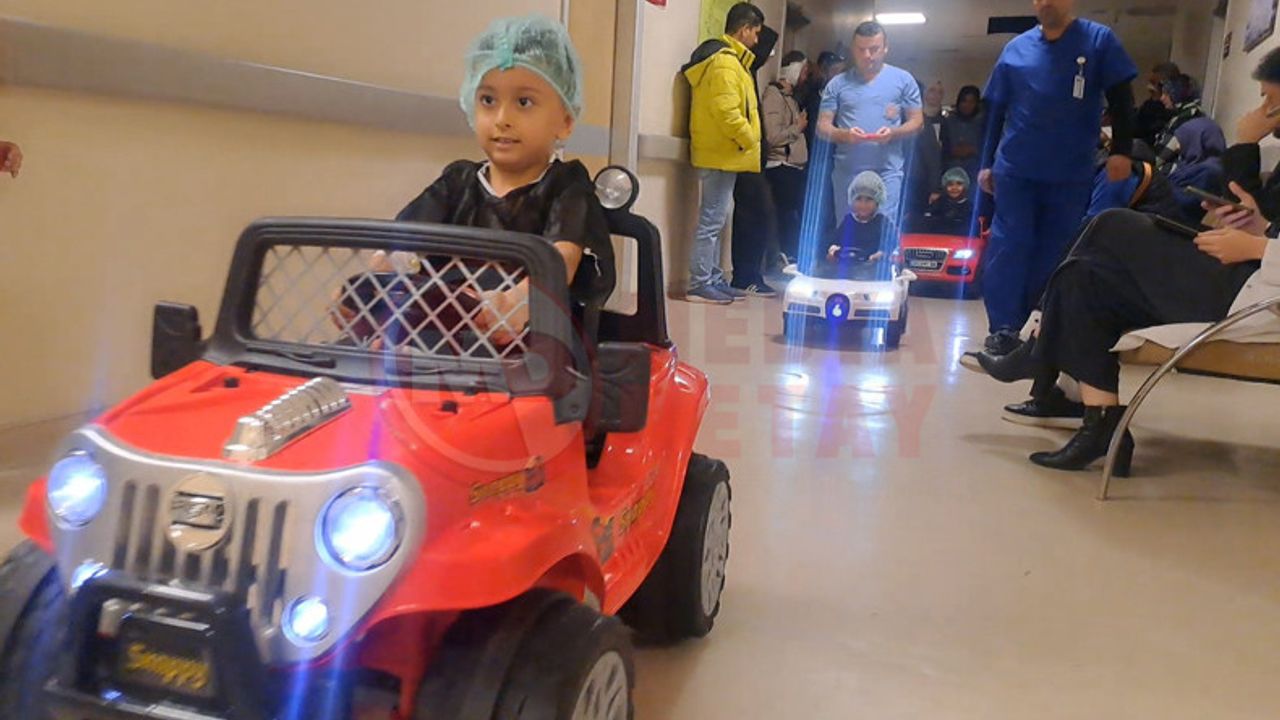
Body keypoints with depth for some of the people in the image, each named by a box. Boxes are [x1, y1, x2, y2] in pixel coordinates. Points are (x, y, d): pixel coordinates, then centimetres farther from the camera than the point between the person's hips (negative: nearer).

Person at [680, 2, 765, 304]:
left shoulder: (725, 58, 19)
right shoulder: (725, 61, -15)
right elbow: (726, 110, -25)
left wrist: (746, 140, 15)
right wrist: (749, 139, -13)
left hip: (721, 153, 11)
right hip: (723, 153, -11)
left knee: (716, 219, 13)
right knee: (712, 220, -9)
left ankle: (713, 280, 19)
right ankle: (699, 284, -7)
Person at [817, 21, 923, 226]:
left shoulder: (903, 79, 8)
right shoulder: (838, 83, 9)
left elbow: (917, 121, 7)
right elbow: (822, 126, 6)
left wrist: (893, 132, -14)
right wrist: (844, 134, -16)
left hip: (887, 171, -1)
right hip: (846, 171, 2)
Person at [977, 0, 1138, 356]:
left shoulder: (1099, 40, 2)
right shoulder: (1016, 48, 7)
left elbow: (1121, 99, 0)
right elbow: (997, 111, 11)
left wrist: (1122, 150, -11)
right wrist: (987, 163, 9)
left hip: (1071, 174, -1)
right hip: (1015, 170, 1)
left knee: (1053, 255, 6)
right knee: (1007, 251, -3)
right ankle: (1002, 331, 1)